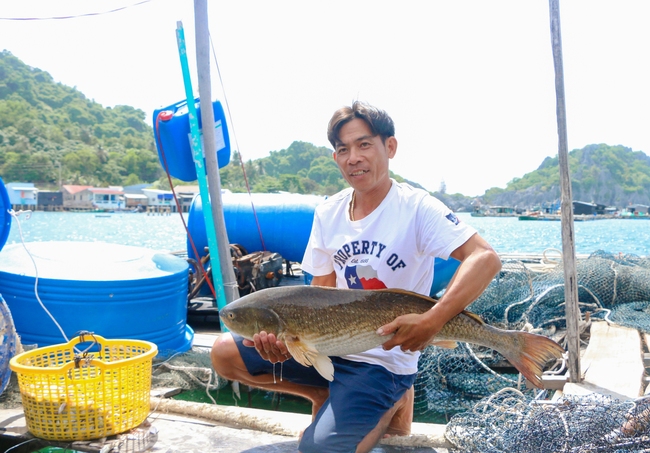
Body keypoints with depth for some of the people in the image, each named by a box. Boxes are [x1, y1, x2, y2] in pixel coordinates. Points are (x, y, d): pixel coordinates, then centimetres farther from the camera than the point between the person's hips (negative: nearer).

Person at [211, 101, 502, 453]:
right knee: (224, 354, 2)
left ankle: (390, 407, 9)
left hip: (383, 361, -6)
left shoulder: (416, 208, -18)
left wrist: (433, 321, -40)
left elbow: (486, 259, -28)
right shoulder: (328, 213, 0)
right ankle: (324, 395, 16)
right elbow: (321, 292, 3)